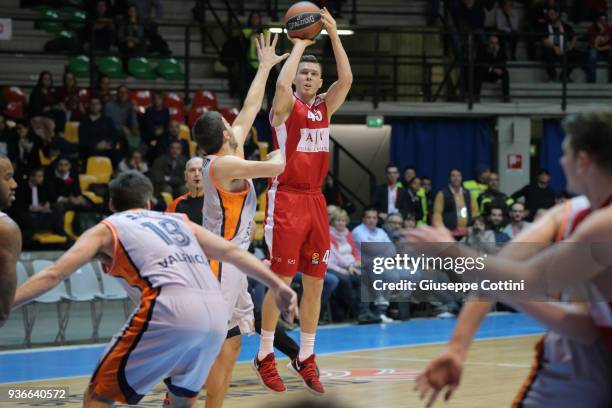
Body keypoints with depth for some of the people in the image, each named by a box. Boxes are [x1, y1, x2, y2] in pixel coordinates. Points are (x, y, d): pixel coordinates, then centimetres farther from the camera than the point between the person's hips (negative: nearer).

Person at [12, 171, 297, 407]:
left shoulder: (107, 229, 18)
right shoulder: (179, 221, 31)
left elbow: (52, 276, 10)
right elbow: (231, 252, 26)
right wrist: (277, 286, 29)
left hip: (170, 311, -5)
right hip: (216, 314, 5)